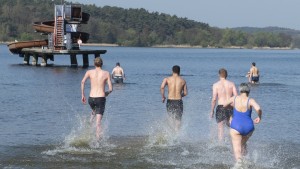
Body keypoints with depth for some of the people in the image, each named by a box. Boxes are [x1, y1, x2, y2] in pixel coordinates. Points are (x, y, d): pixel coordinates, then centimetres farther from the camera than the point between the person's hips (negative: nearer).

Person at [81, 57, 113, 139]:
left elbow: (83, 81, -12)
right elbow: (111, 89, -1)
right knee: (98, 121, -5)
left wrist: (82, 95, -5)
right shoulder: (106, 73, 3)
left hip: (91, 98, 2)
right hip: (101, 98, -2)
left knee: (94, 111, 37)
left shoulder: (89, 72, 5)